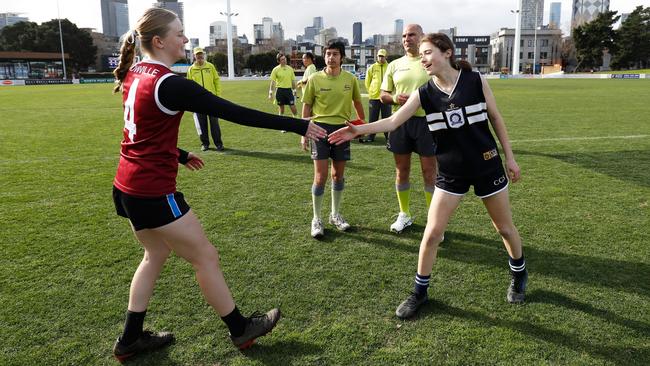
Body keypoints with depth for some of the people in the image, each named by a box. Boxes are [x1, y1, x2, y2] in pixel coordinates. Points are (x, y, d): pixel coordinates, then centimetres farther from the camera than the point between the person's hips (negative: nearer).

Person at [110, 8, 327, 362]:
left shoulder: (135, 73, 7)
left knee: (156, 255, 22)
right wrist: (297, 125, -20)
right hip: (153, 191, -9)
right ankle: (241, 329, 22)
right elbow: (235, 113, -24)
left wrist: (178, 154, 31)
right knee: (206, 257, 5)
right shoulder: (169, 84, -21)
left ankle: (130, 340, 33)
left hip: (128, 185, 10)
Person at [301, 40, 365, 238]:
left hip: (342, 128, 3)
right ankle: (316, 219, 10)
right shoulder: (315, 79, -4)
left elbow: (357, 102, 15)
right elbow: (307, 106, 2)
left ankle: (335, 215, 27)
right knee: (320, 176, -5)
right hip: (320, 127, -2)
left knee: (338, 175, 11)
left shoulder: (350, 79, 2)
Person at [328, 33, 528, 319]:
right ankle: (419, 292, 15)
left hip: (487, 165, -1)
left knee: (505, 227, 14)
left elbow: (496, 118, 0)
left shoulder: (476, 81, -10)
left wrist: (509, 157, 2)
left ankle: (518, 276, 43)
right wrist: (359, 129, -34)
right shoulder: (424, 93, -8)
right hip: (451, 171, 1)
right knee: (432, 233, -3)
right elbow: (393, 121, -19)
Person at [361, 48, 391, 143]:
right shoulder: (372, 68, 3)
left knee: (387, 118, 5)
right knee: (372, 118, 6)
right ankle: (370, 137, 12)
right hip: (373, 97, 1)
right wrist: (371, 92, 6)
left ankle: (389, 136, 12)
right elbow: (367, 82, 10)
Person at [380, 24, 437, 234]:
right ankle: (404, 215, 27)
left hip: (426, 121, -3)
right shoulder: (395, 65, 11)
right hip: (400, 122, 4)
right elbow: (383, 95, 13)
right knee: (401, 170, 11)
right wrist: (395, 98, -8)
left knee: (429, 171, 0)